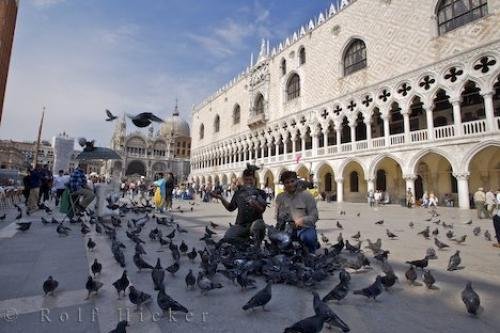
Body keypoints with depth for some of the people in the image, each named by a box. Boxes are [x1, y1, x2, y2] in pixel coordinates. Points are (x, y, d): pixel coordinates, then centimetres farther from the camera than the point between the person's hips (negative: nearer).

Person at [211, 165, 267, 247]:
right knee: (227, 237, -24)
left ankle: (257, 247, -9)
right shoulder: (238, 193, 13)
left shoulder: (260, 193, 4)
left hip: (254, 222, -2)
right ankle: (246, 240, 6)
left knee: (259, 224, -37)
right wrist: (221, 198, 8)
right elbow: (230, 208, 17)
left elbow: (262, 210, -9)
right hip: (240, 225, 3)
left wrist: (255, 205, -30)